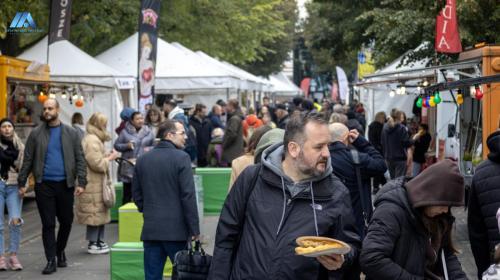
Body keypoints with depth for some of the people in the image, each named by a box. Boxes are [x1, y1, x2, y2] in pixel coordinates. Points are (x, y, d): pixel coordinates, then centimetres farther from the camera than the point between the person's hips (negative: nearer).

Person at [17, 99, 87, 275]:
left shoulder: (71, 133, 5)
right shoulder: (36, 134, 4)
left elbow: (80, 159, 2)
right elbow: (27, 160, 6)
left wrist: (81, 182, -7)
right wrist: (22, 182, 2)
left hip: (65, 184, 1)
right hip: (44, 185, -1)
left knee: (66, 221, 9)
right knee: (48, 224, 0)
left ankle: (60, 251, 32)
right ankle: (51, 260, 6)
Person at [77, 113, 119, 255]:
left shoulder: (94, 139, 17)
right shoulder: (92, 140, -18)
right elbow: (97, 163, -22)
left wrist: (108, 156, 13)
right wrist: (110, 158, -9)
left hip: (97, 183, 11)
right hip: (93, 185, -11)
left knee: (101, 213, 14)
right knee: (96, 213, -4)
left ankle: (99, 241, 21)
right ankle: (93, 244, 2)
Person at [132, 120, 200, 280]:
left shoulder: (143, 160, 9)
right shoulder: (181, 158, -10)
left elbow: (137, 194, 13)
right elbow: (188, 196, -13)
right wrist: (194, 229, -9)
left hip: (150, 229, 5)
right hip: (176, 229, -5)